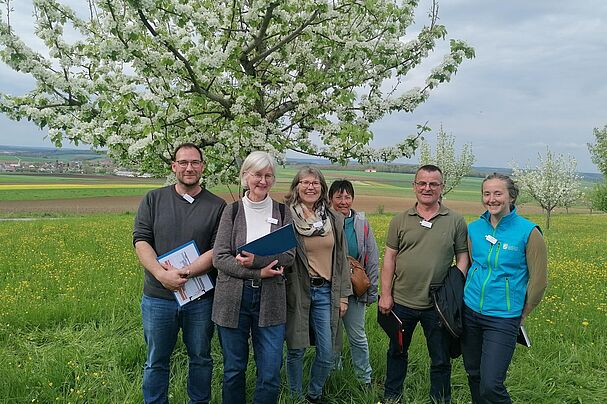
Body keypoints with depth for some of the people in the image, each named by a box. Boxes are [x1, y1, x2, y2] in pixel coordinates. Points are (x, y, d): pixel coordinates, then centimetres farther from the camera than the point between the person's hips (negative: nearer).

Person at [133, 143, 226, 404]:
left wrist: (186, 273, -20)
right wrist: (162, 274, -19)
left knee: (201, 359, 15)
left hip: (201, 296, 0)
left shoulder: (217, 206, 0)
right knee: (156, 361, 13)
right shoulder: (153, 200, 4)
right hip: (158, 296, 1)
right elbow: (141, 240, -4)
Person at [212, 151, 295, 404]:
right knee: (233, 369, 12)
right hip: (233, 299, 0)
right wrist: (258, 273, -16)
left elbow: (288, 256, -4)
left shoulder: (282, 212, 5)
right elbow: (219, 258, -6)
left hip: (270, 300, 1)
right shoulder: (232, 211, 1)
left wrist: (255, 260, -20)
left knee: (271, 373, 2)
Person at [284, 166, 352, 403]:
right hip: (296, 290, -3)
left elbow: (341, 259, 11)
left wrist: (343, 295, 10)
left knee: (327, 354, 7)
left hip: (325, 291, 3)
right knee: (296, 350, 6)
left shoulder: (335, 220, 7)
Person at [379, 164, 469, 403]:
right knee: (396, 353, 19)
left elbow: (463, 256, 1)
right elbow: (389, 258, 1)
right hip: (402, 301, 2)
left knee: (441, 360, 12)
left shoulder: (456, 222, -1)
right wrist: (386, 294, -3)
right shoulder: (400, 221, 1)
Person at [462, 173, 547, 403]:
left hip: (503, 318, -5)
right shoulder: (474, 228, 3)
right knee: (473, 375, 16)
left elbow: (539, 279, -4)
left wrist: (522, 313, 3)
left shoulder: (528, 232, -10)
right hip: (470, 311, 5)